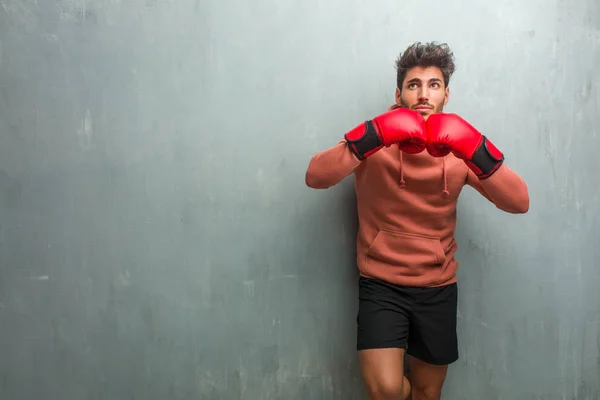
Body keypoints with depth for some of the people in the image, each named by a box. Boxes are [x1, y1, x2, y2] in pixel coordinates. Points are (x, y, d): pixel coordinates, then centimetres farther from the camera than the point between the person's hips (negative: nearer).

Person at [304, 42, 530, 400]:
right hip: (381, 284, -2)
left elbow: (519, 203, -14)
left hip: (438, 288, 3)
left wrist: (474, 148, -29)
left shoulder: (459, 150, -2)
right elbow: (316, 177, -22)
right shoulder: (377, 142, -7)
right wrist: (375, 136, -34)